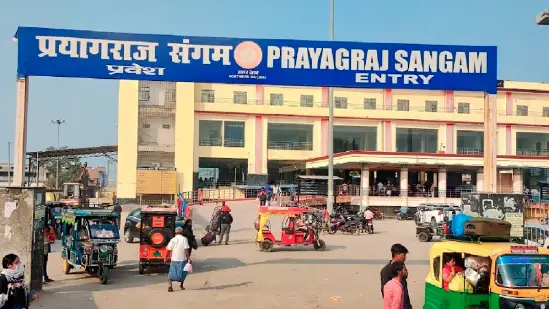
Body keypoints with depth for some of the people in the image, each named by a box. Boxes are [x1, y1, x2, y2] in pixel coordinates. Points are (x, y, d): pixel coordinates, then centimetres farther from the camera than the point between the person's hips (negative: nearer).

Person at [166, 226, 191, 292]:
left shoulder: (173, 240, 0)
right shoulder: (184, 239, -6)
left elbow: (168, 250, -3)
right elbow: (186, 250, -13)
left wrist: (166, 258, 7)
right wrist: (189, 258, -11)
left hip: (174, 259, 1)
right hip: (182, 259, -1)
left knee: (172, 272, 4)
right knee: (182, 272, 17)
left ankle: (170, 284, -16)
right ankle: (181, 285, 28)